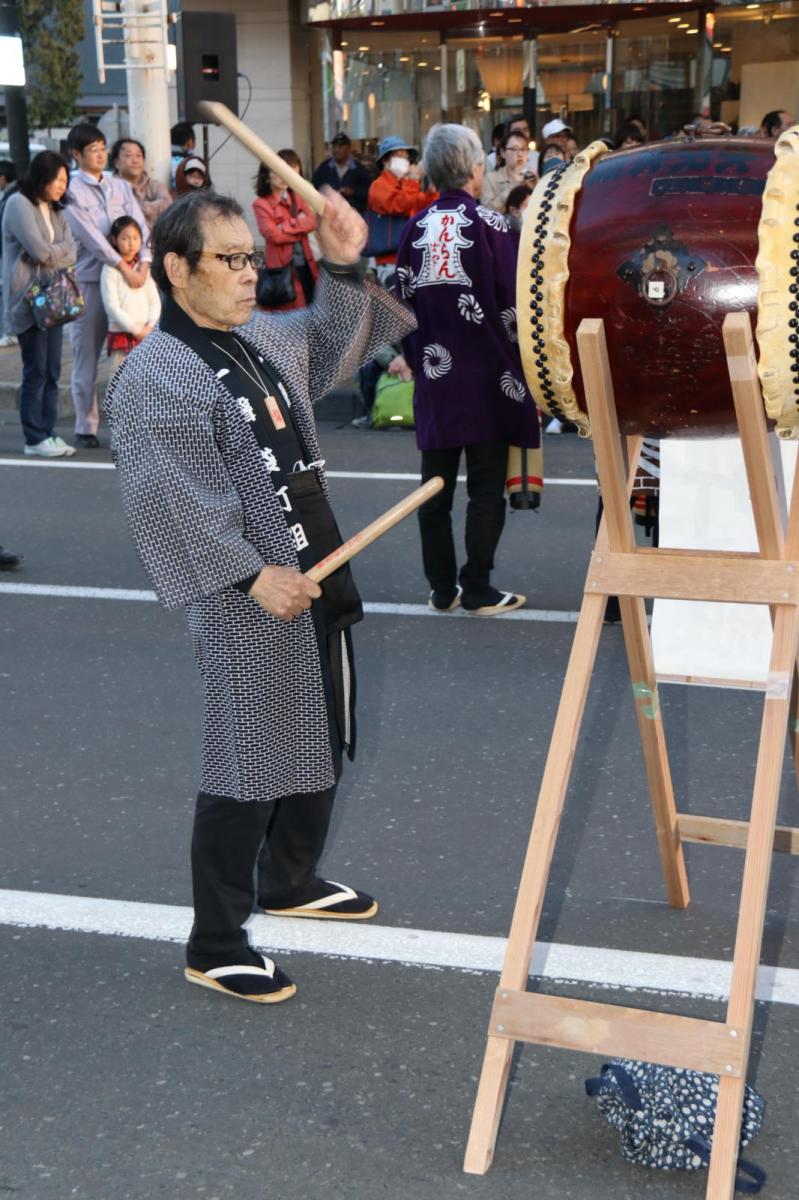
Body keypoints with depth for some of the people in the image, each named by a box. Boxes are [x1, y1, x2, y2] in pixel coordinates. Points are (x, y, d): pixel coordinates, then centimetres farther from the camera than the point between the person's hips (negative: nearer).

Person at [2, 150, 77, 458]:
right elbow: (40, 250, -16)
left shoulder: (55, 210, 18)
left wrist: (51, 253, -12)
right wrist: (61, 250, 2)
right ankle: (35, 440, -1)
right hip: (29, 298, -7)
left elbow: (71, 253, 7)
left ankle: (48, 433, 12)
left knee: (52, 371, 6)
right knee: (36, 371, -6)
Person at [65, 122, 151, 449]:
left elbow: (140, 224, 4)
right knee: (87, 356, 1)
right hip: (88, 279, -4)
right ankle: (86, 426, 8)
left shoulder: (121, 187, 12)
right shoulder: (72, 191, -2)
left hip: (127, 278, 4)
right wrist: (123, 266, -18)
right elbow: (90, 234, -12)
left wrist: (144, 262, -12)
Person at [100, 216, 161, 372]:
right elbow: (111, 306, -10)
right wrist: (136, 329, -12)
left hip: (146, 334, 5)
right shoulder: (110, 269, -4)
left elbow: (155, 301, 9)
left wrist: (150, 327, -8)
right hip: (121, 334, -5)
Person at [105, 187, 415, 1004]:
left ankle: (289, 881, 41)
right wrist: (252, 574, -25)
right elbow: (180, 500, -23)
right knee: (248, 764, -4)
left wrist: (343, 268, 12)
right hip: (244, 607, -9)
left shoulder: (260, 339, 10)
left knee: (322, 743, 20)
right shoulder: (156, 378, -17)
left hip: (313, 580, 9)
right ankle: (214, 945, 9)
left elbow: (332, 347, 27)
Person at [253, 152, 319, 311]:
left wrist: (288, 225, -16)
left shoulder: (297, 198, 13)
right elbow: (274, 235, -18)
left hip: (306, 264, 6)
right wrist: (301, 227, -8)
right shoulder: (261, 204, -6)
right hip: (283, 267, -6)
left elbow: (313, 222, -4)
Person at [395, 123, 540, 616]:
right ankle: (478, 590, 8)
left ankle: (442, 589, 16)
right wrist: (524, 367, 1)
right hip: (487, 377, -4)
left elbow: (403, 302, 6)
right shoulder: (490, 224, -9)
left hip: (435, 376, 4)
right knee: (487, 488, 5)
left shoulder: (415, 229, 3)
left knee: (436, 486, 11)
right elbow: (513, 302, -10)